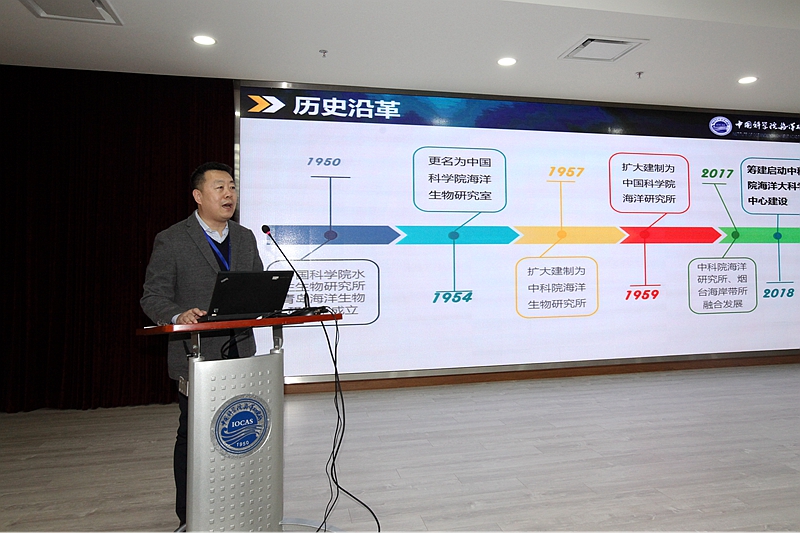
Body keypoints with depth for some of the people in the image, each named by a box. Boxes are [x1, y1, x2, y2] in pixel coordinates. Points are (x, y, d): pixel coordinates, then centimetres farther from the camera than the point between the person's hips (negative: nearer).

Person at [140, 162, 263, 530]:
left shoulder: (246, 238, 10)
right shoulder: (171, 241, -5)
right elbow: (152, 298, -6)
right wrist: (178, 316, -26)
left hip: (240, 352, 4)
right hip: (195, 355, -4)